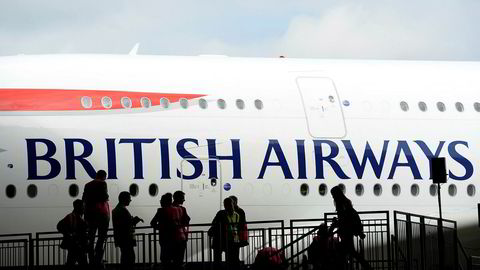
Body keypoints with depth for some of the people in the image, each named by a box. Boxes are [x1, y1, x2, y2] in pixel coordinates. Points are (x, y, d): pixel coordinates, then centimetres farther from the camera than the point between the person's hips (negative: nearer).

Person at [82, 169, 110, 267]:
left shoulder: (88, 185, 12)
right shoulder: (102, 184, -7)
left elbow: (84, 199, 13)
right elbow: (105, 197, -15)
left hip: (89, 213, 6)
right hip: (101, 213, -6)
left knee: (91, 237, 11)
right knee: (102, 236, -5)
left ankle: (91, 261, 11)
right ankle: (97, 261, -16)